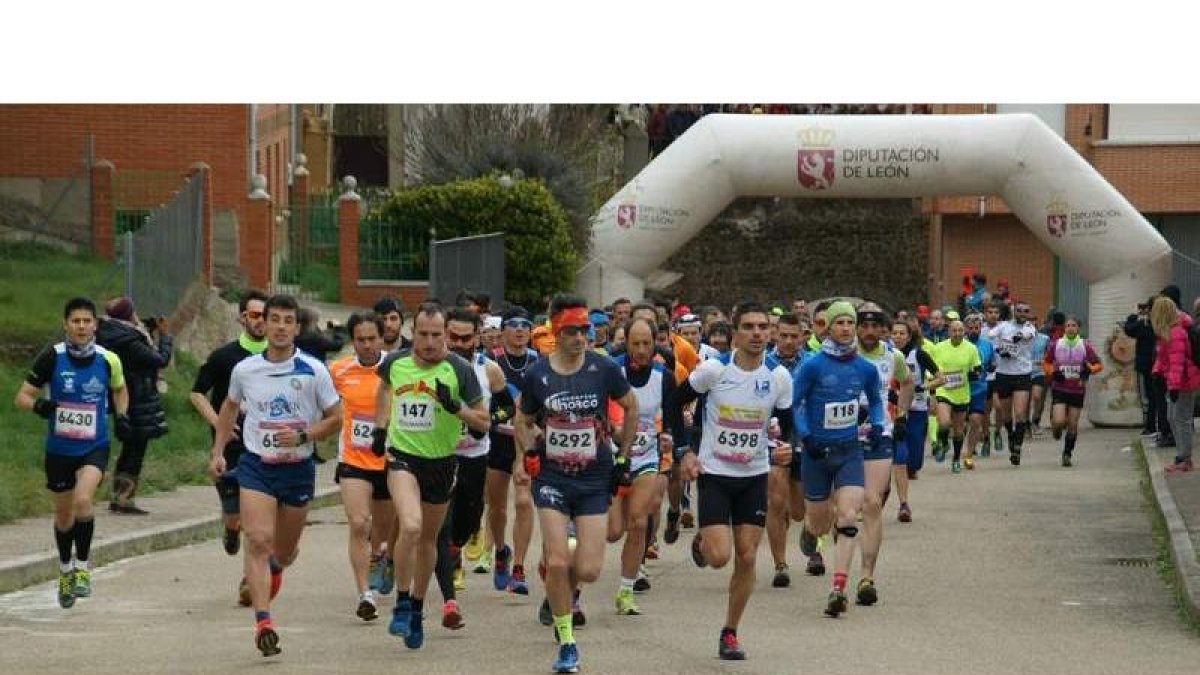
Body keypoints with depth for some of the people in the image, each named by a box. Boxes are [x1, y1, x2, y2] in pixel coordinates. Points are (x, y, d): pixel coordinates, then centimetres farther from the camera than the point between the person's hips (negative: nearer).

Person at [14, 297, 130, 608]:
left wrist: (121, 416, -2)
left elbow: (120, 389, 16)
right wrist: (37, 404, -29)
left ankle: (83, 566, -5)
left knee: (82, 500, -25)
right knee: (63, 513, 15)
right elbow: (22, 397, -7)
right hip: (59, 449, 1)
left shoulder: (108, 359, -6)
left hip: (94, 447, -1)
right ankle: (66, 569, 40)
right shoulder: (52, 357, -11)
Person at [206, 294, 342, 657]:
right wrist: (218, 452, 14)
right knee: (258, 541, -18)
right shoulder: (244, 369, -1)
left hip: (298, 468, 0)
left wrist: (302, 436, -15)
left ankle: (274, 566, 53)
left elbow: (336, 418, 0)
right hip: (256, 466, 0)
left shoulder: (313, 371, -7)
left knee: (284, 551, 15)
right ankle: (263, 622, -22)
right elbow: (230, 407, 18)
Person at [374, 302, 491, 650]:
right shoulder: (395, 362, -5)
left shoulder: (459, 370, -12)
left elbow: (484, 423, -7)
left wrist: (456, 407, -24)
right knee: (411, 526, -24)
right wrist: (380, 427, 17)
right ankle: (401, 604, -9)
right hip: (402, 455, -1)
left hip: (441, 461, 1)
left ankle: (417, 608, 35)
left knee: (428, 539, 15)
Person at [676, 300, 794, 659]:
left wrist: (783, 450, -16)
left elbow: (787, 427, 6)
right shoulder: (713, 369, -13)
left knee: (747, 557, 2)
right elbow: (675, 405, 0)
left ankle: (730, 633, 16)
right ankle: (701, 542, 25)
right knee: (719, 557, -12)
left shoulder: (779, 376, -6)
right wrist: (684, 452, -7)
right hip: (713, 472, -2)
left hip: (754, 476, 3)